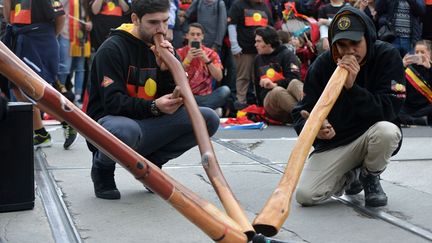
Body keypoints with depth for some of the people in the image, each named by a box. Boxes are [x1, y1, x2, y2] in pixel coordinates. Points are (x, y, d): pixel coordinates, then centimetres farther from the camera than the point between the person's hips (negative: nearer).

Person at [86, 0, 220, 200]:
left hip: (148, 125, 6)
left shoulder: (162, 49, 8)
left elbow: (174, 101, 3)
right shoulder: (112, 49, -11)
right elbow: (113, 102, -19)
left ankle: (150, 162, 5)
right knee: (126, 130, -43)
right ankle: (103, 167, -5)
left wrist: (166, 69, -14)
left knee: (208, 119, -13)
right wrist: (153, 107, -32)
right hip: (111, 121, -5)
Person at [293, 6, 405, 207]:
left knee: (387, 131, -37)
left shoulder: (388, 56, -12)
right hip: (332, 142, 2)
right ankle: (350, 177, 16)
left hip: (369, 136, -1)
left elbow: (389, 111, -19)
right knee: (305, 195, -19)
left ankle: (370, 177, -2)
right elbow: (301, 112, -7)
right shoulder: (322, 64, -7)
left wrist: (352, 87, -31)